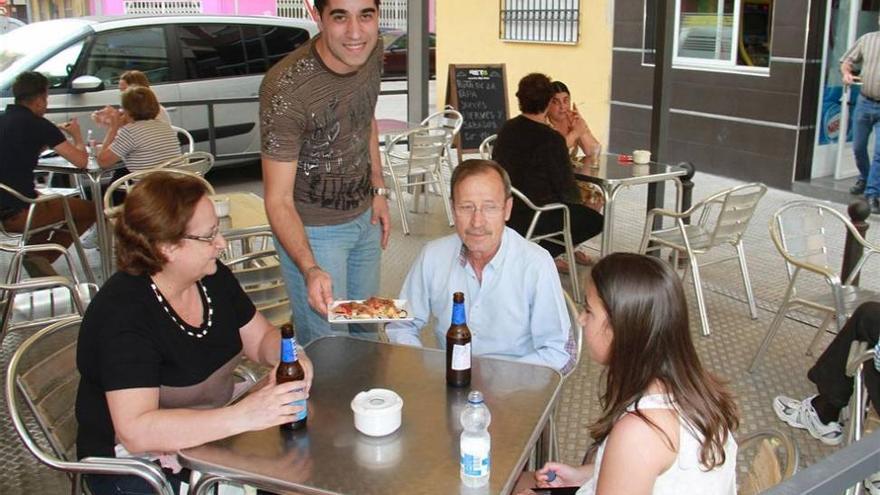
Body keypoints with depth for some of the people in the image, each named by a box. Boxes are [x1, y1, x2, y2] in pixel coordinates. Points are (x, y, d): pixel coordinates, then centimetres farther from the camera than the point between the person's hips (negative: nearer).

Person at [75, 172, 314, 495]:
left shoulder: (213, 277, -3)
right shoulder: (123, 314, -25)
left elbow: (261, 337, 8)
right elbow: (136, 431, -32)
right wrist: (242, 416, -40)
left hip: (207, 436, 7)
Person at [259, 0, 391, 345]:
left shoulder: (372, 52, -9)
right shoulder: (285, 88, -30)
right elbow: (278, 200, -28)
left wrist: (378, 190, 10)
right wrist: (310, 270, -41)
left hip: (364, 215, 7)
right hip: (312, 228, -6)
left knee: (366, 329, 23)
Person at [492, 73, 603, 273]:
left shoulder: (507, 128, 3)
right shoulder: (551, 139, -19)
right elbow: (566, 188, -12)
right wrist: (578, 200, 11)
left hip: (505, 208, 9)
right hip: (530, 217, -9)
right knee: (595, 220, 9)